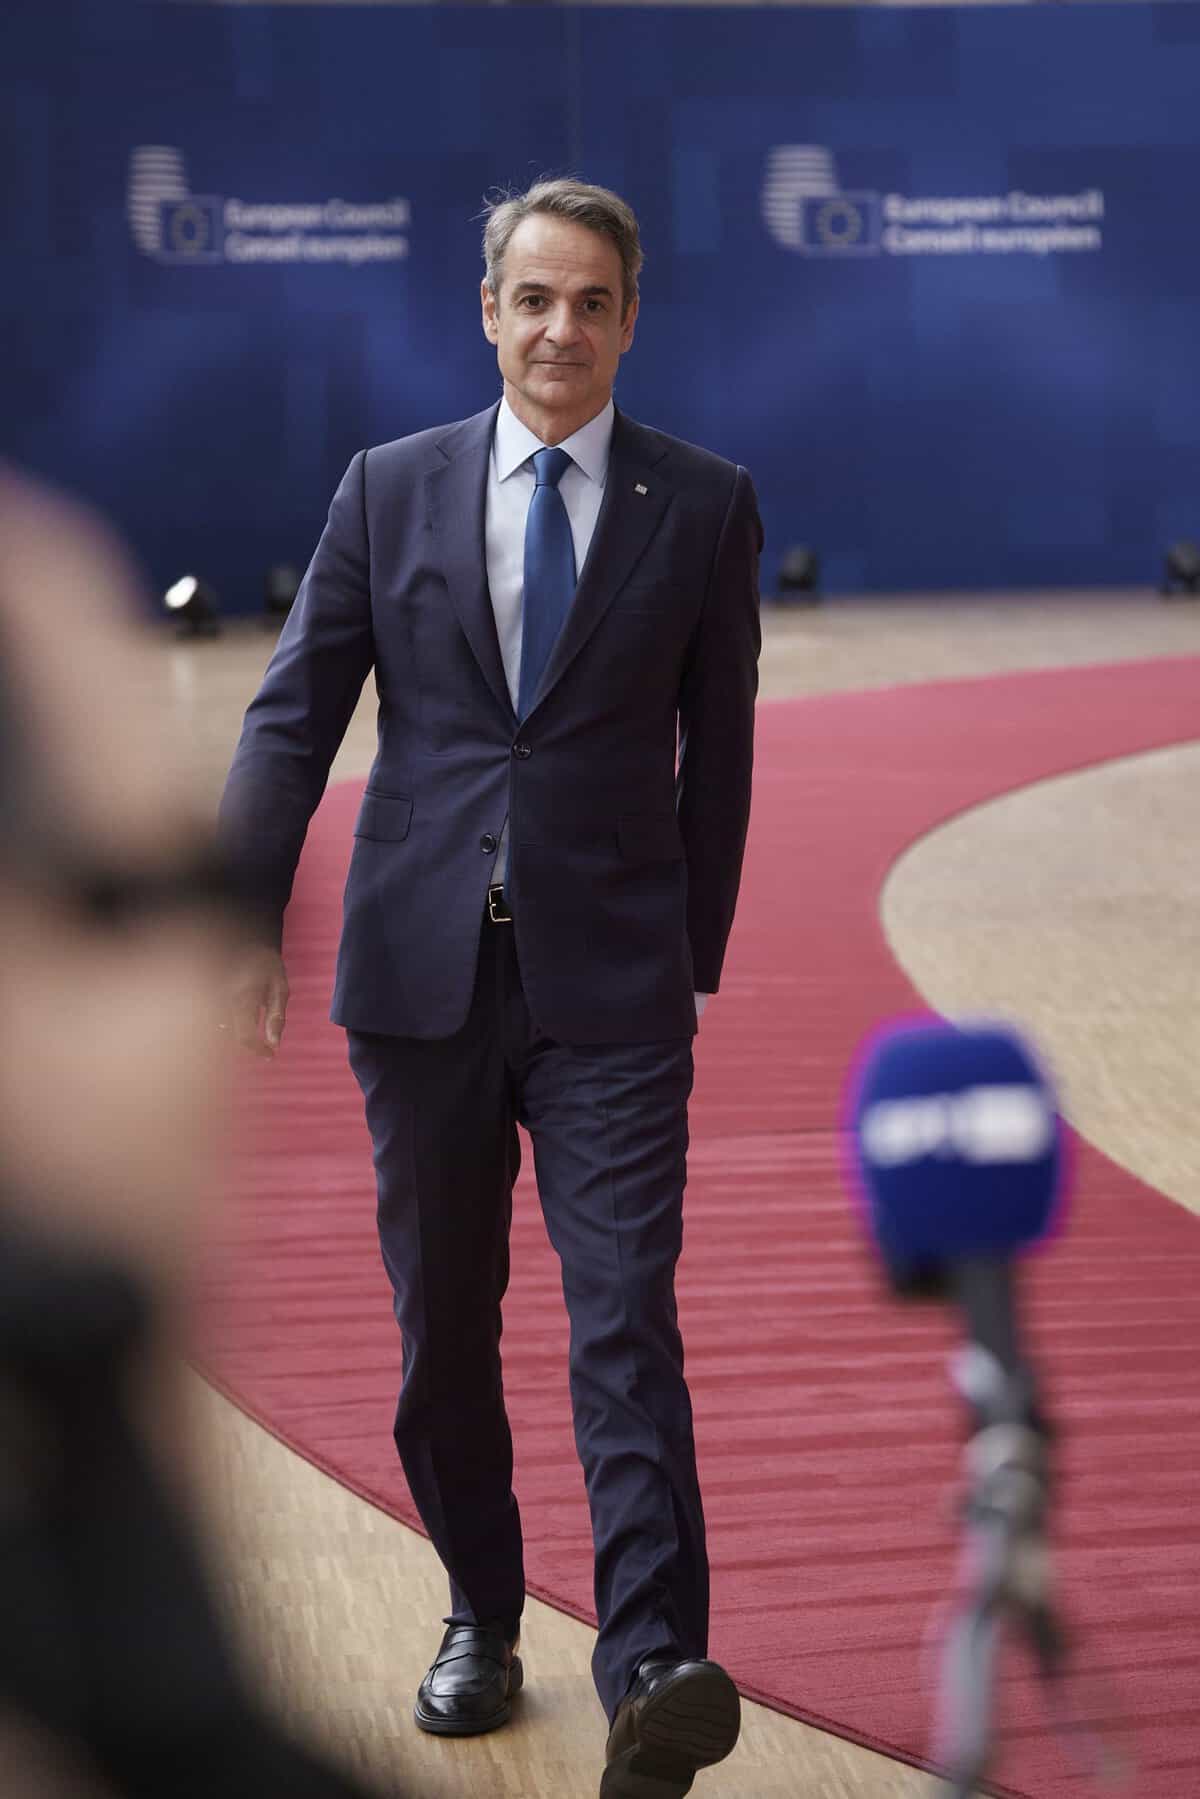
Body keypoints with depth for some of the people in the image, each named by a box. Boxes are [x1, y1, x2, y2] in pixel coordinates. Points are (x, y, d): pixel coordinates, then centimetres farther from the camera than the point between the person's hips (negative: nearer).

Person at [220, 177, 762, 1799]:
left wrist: (696, 955, 8)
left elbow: (717, 750, 7)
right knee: (442, 1320, 11)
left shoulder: (705, 507, 3)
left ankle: (654, 1669, -16)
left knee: (626, 1318, -12)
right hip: (420, 973, 2)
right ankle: (482, 1617, 28)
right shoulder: (390, 491, 6)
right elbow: (294, 715, 4)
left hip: (611, 985, -2)